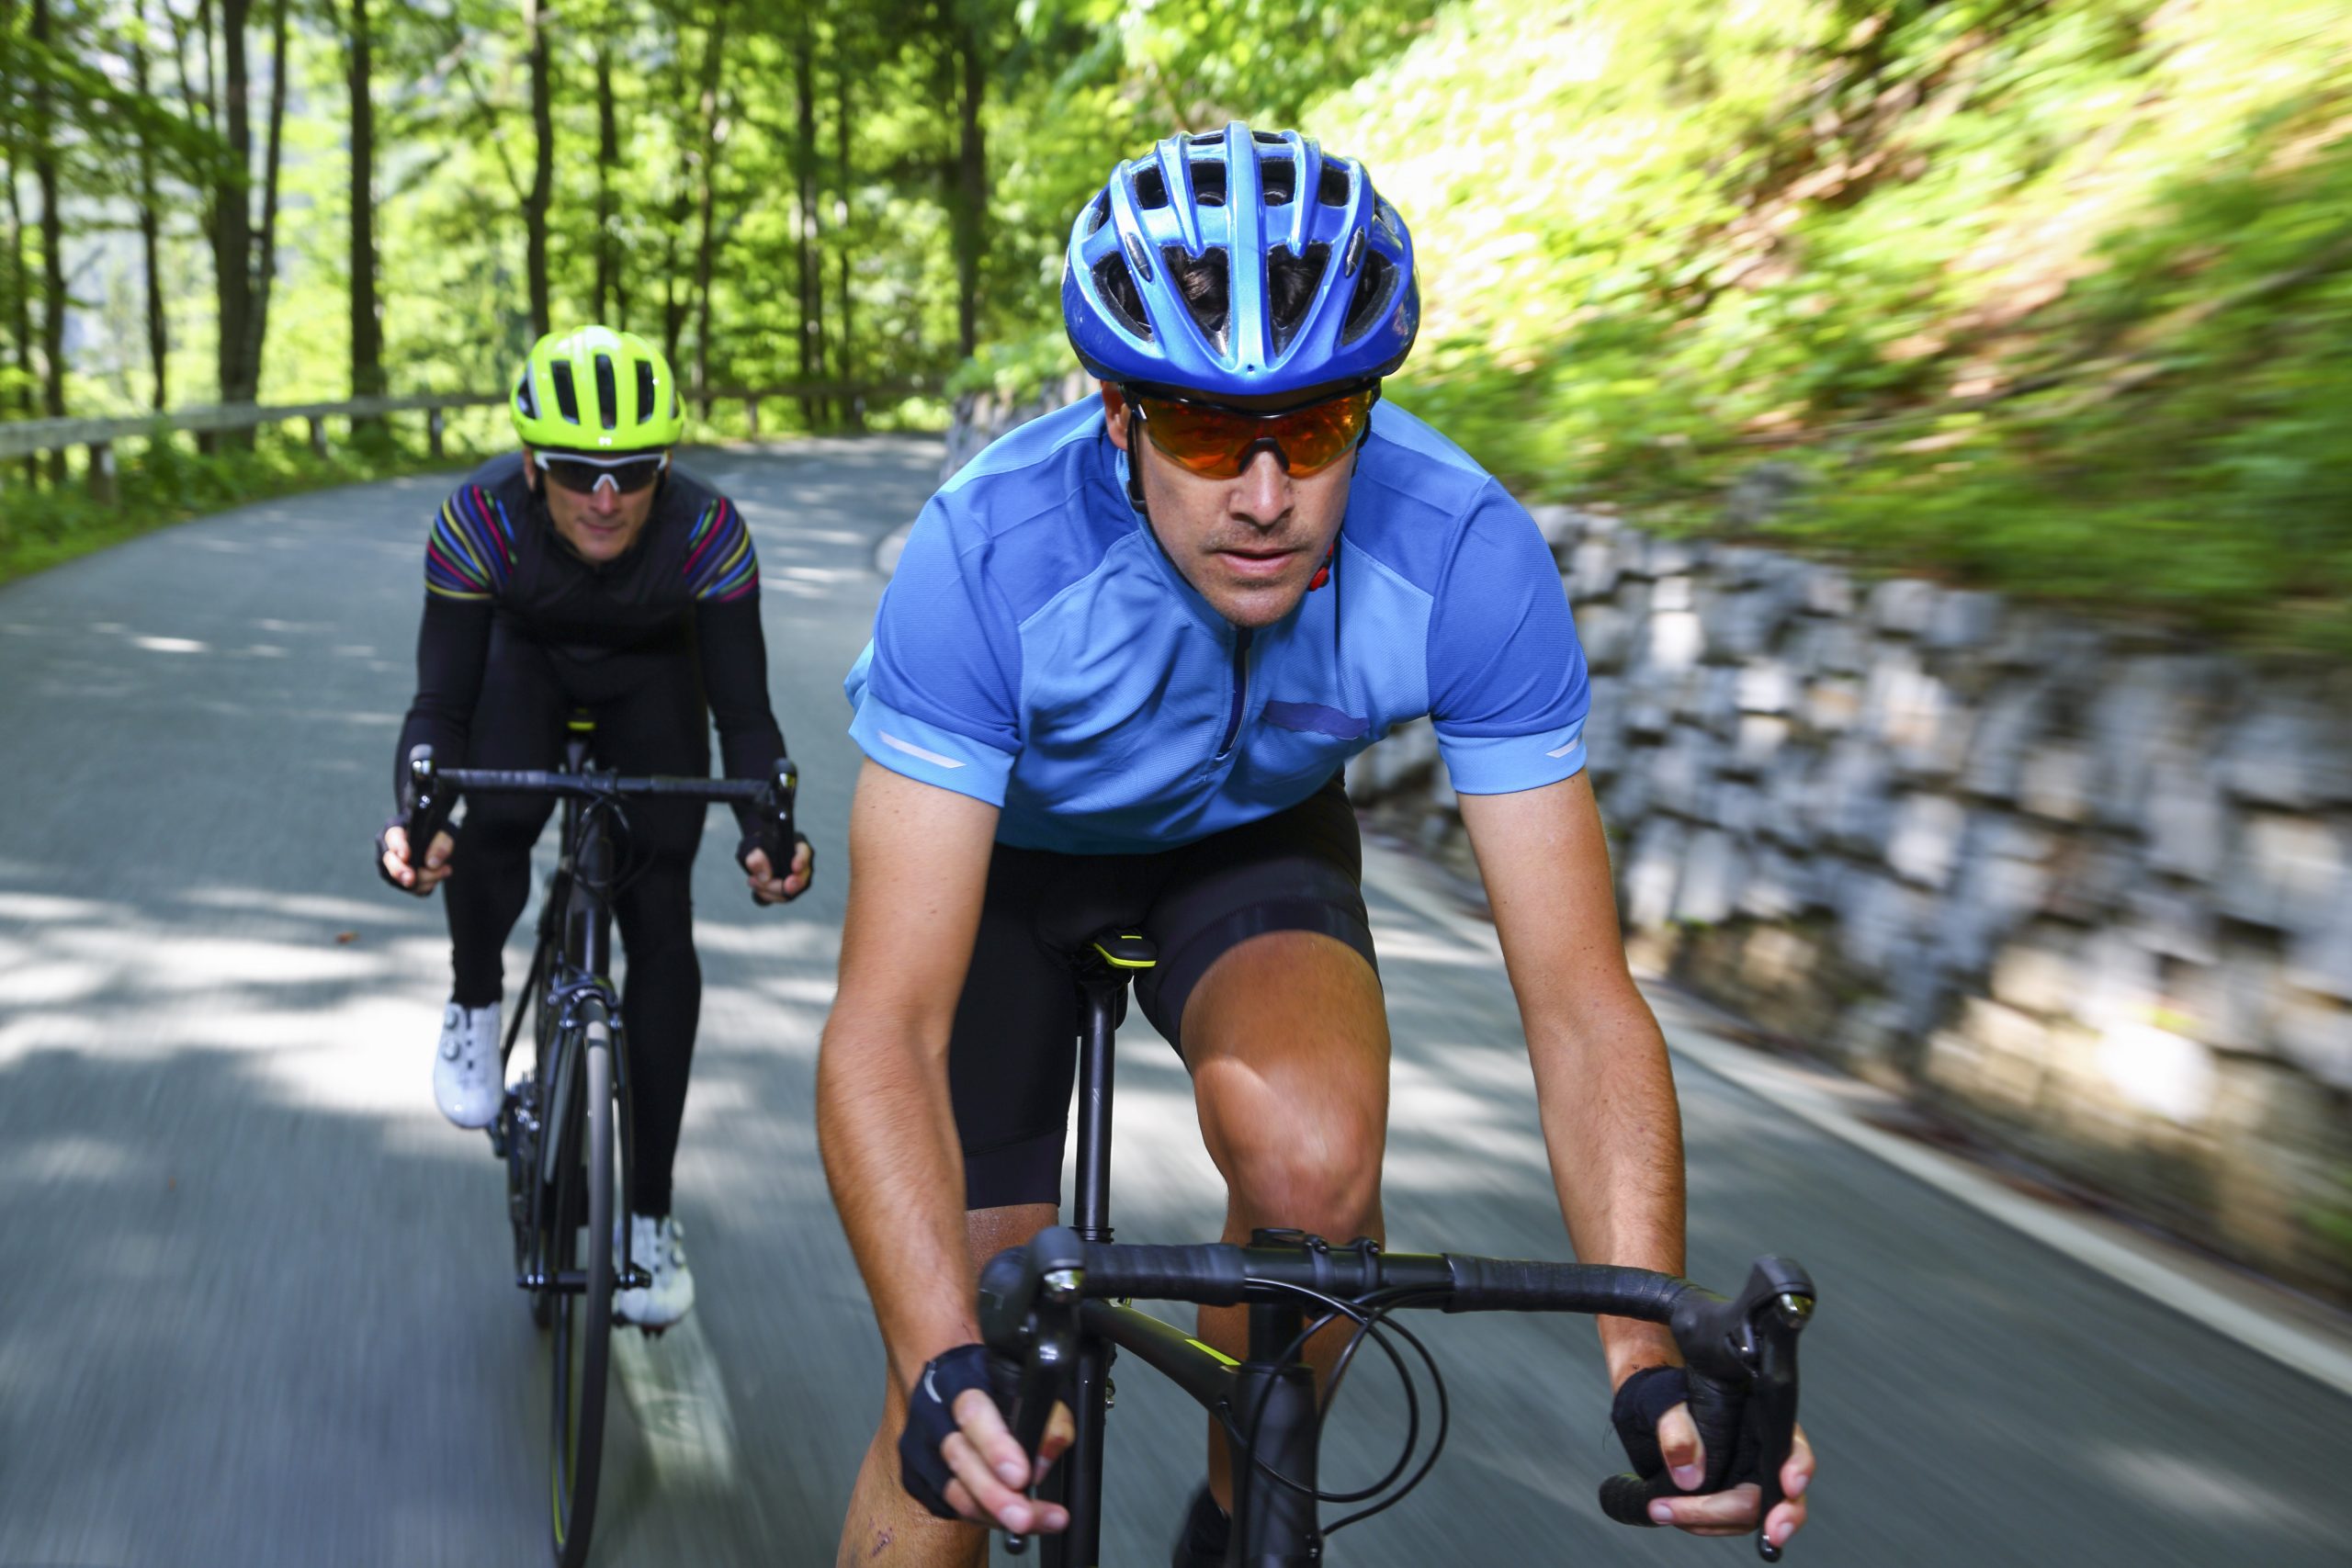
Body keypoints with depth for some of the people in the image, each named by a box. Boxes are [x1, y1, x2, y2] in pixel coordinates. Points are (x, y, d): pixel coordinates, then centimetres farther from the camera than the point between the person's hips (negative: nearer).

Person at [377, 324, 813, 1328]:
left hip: (652, 679, 0)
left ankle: (649, 1215, 1)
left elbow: (744, 713, -32)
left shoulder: (706, 530, -35)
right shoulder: (480, 518, -34)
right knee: (492, 824, -30)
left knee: (661, 920, -11)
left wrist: (766, 832, -51)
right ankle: (476, 1002, 5)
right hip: (527, 659, 0)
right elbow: (441, 702, -31)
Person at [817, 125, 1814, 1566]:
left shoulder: (1469, 557, -31)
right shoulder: (988, 558, -37)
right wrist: (944, 1369, -53)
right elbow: (884, 1029, -39)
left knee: (1313, 1151, -32)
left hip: (1251, 839, 1)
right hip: (1004, 847, -1)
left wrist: (1653, 1366, -40)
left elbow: (1581, 999, -28)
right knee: (975, 1434, -8)